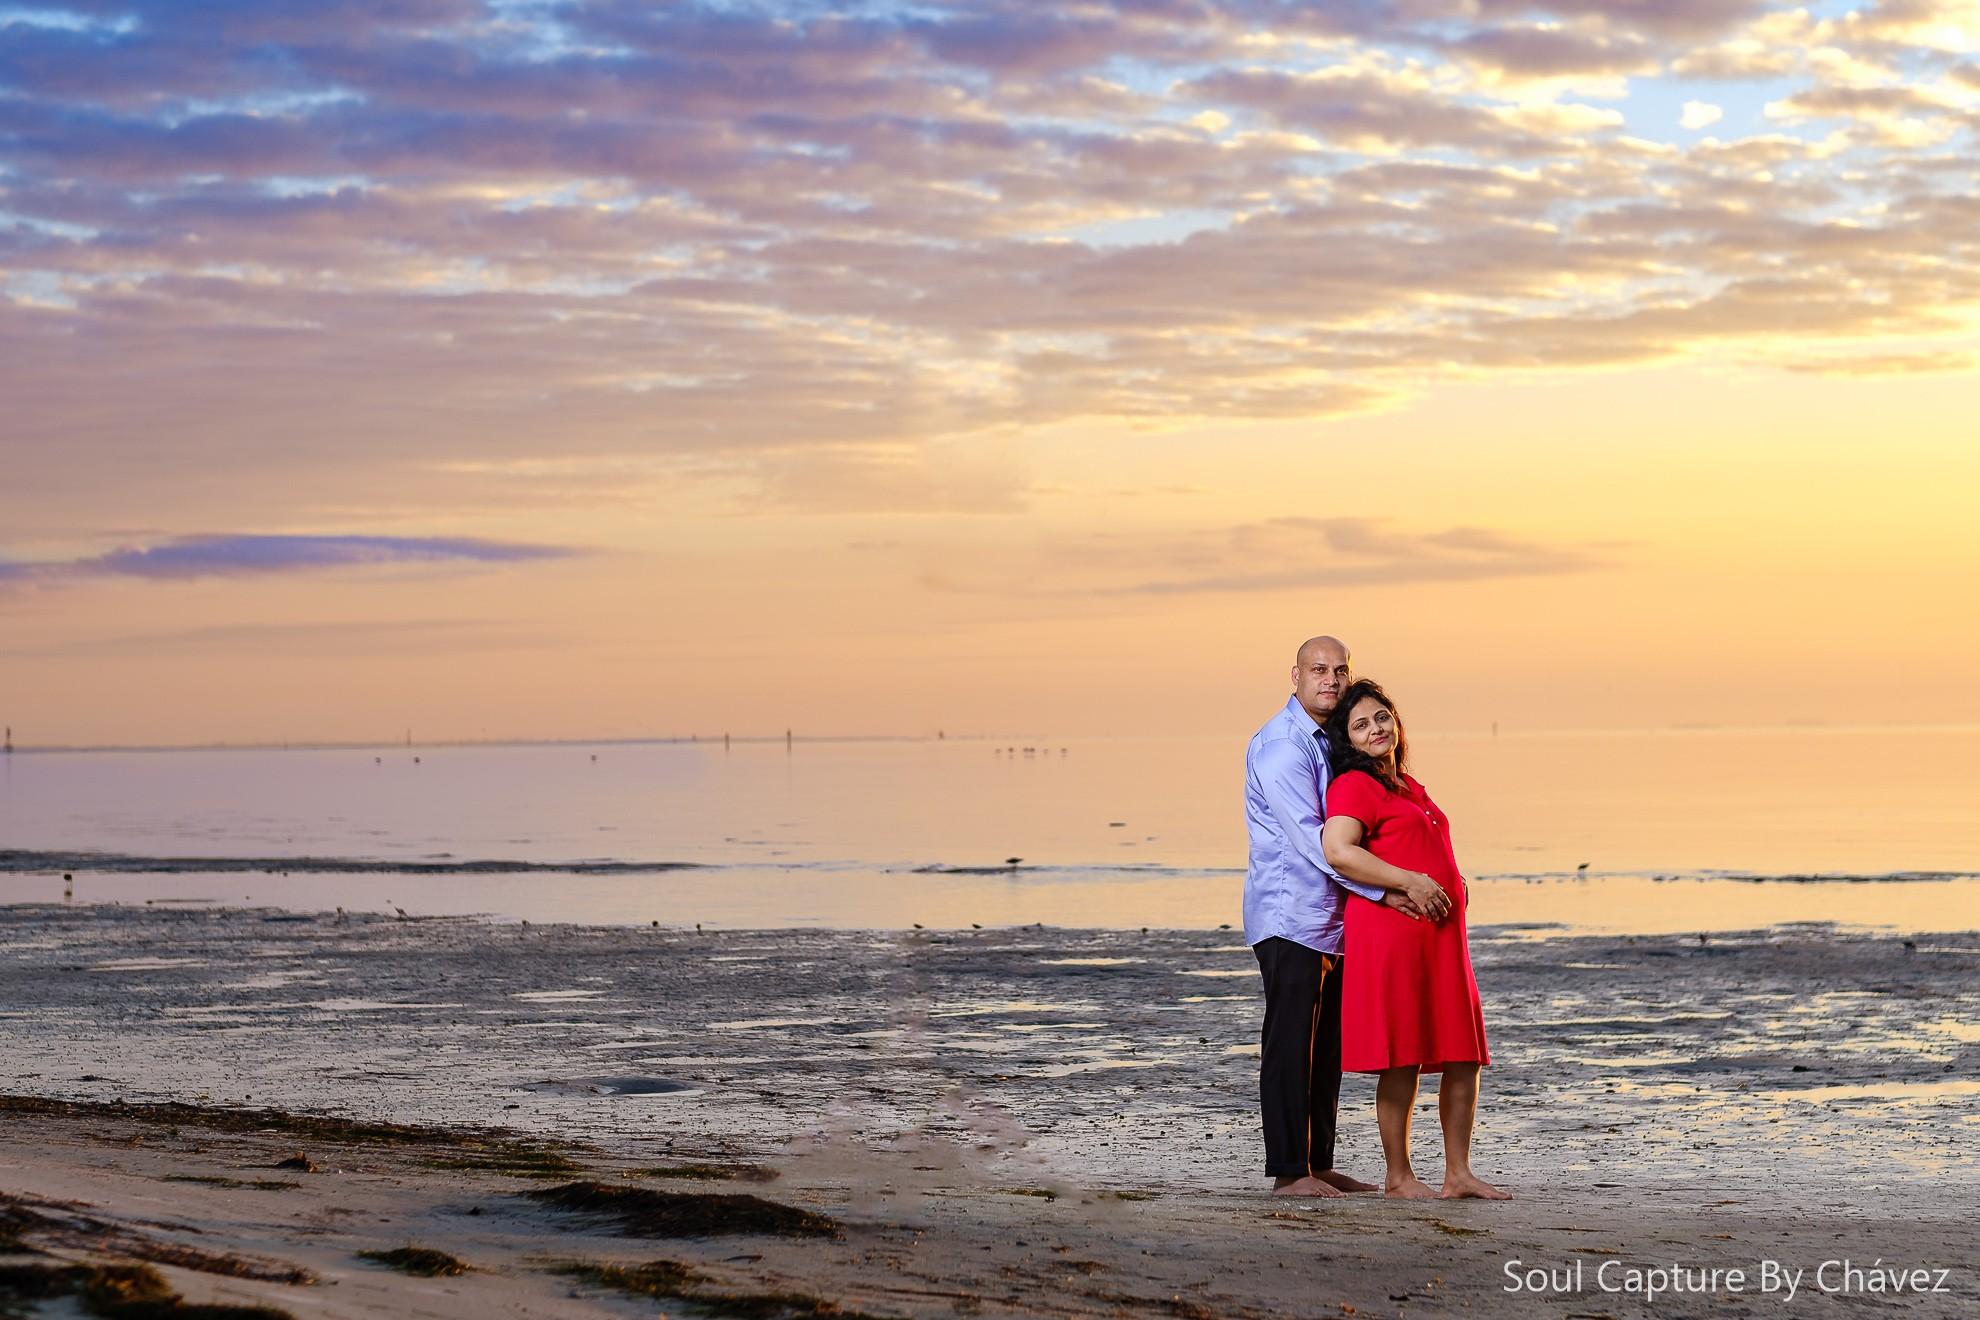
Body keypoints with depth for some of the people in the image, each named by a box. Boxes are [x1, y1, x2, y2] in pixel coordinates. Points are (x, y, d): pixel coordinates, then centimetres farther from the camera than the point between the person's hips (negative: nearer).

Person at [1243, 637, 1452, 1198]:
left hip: (1333, 917, 9)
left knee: (1327, 1047, 11)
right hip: (1291, 915, -9)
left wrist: (1390, 887, 3)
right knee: (1290, 1046, -6)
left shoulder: (1332, 743, 17)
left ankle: (1319, 1165, 17)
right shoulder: (1281, 746, -13)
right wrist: (1389, 886, -23)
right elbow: (1312, 841, -21)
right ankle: (1289, 1172, -4)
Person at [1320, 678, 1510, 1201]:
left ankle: (1458, 1173, 13)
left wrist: (1452, 884, 16)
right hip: (1390, 929, -9)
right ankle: (1398, 1176, 3)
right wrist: (1412, 882, -18)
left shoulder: (1406, 784, 23)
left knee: (1464, 1058, 7)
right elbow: (1338, 851, -21)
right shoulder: (1354, 785, -5)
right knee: (1403, 1062, -6)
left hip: (1439, 934, 9)